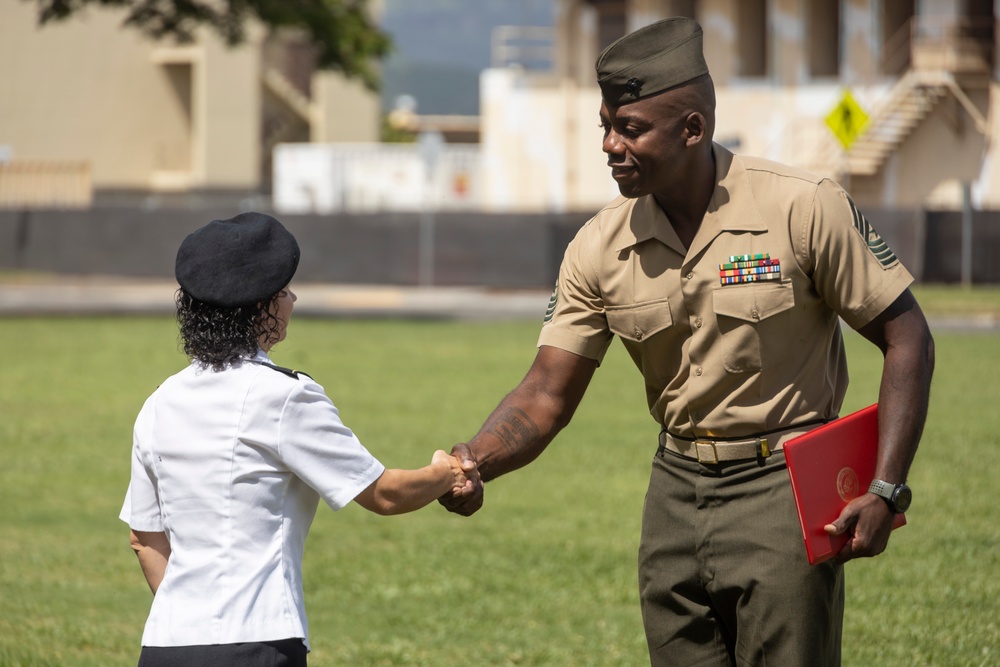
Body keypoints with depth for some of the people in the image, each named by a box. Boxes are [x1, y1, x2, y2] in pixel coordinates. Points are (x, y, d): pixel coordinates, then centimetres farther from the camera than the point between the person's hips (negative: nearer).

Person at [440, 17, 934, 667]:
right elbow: (546, 397, -1)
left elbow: (906, 337, -7)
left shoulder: (804, 209, -13)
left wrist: (886, 491, -14)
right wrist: (470, 463, -22)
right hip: (678, 488, 5)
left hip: (783, 489, -5)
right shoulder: (600, 248, -1)